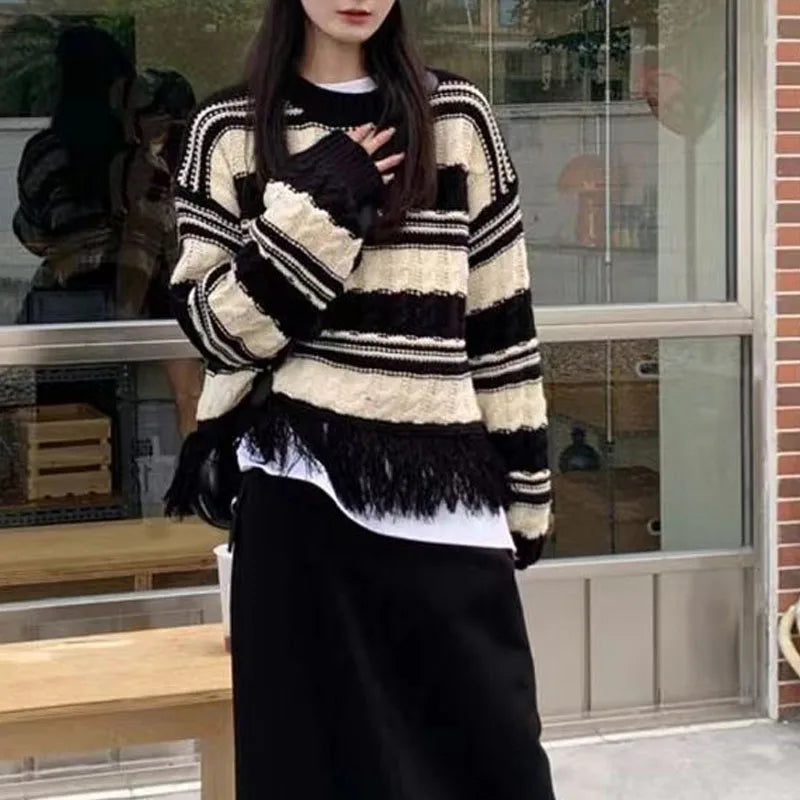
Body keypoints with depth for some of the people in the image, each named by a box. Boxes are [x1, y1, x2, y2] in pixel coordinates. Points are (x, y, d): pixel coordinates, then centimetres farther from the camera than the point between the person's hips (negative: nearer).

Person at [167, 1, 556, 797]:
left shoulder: (457, 117, 8)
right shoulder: (230, 130, 5)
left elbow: (500, 317, 8)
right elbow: (214, 325, -2)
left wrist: (521, 486, 6)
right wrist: (316, 203, -11)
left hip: (444, 484, 1)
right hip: (304, 483, -1)